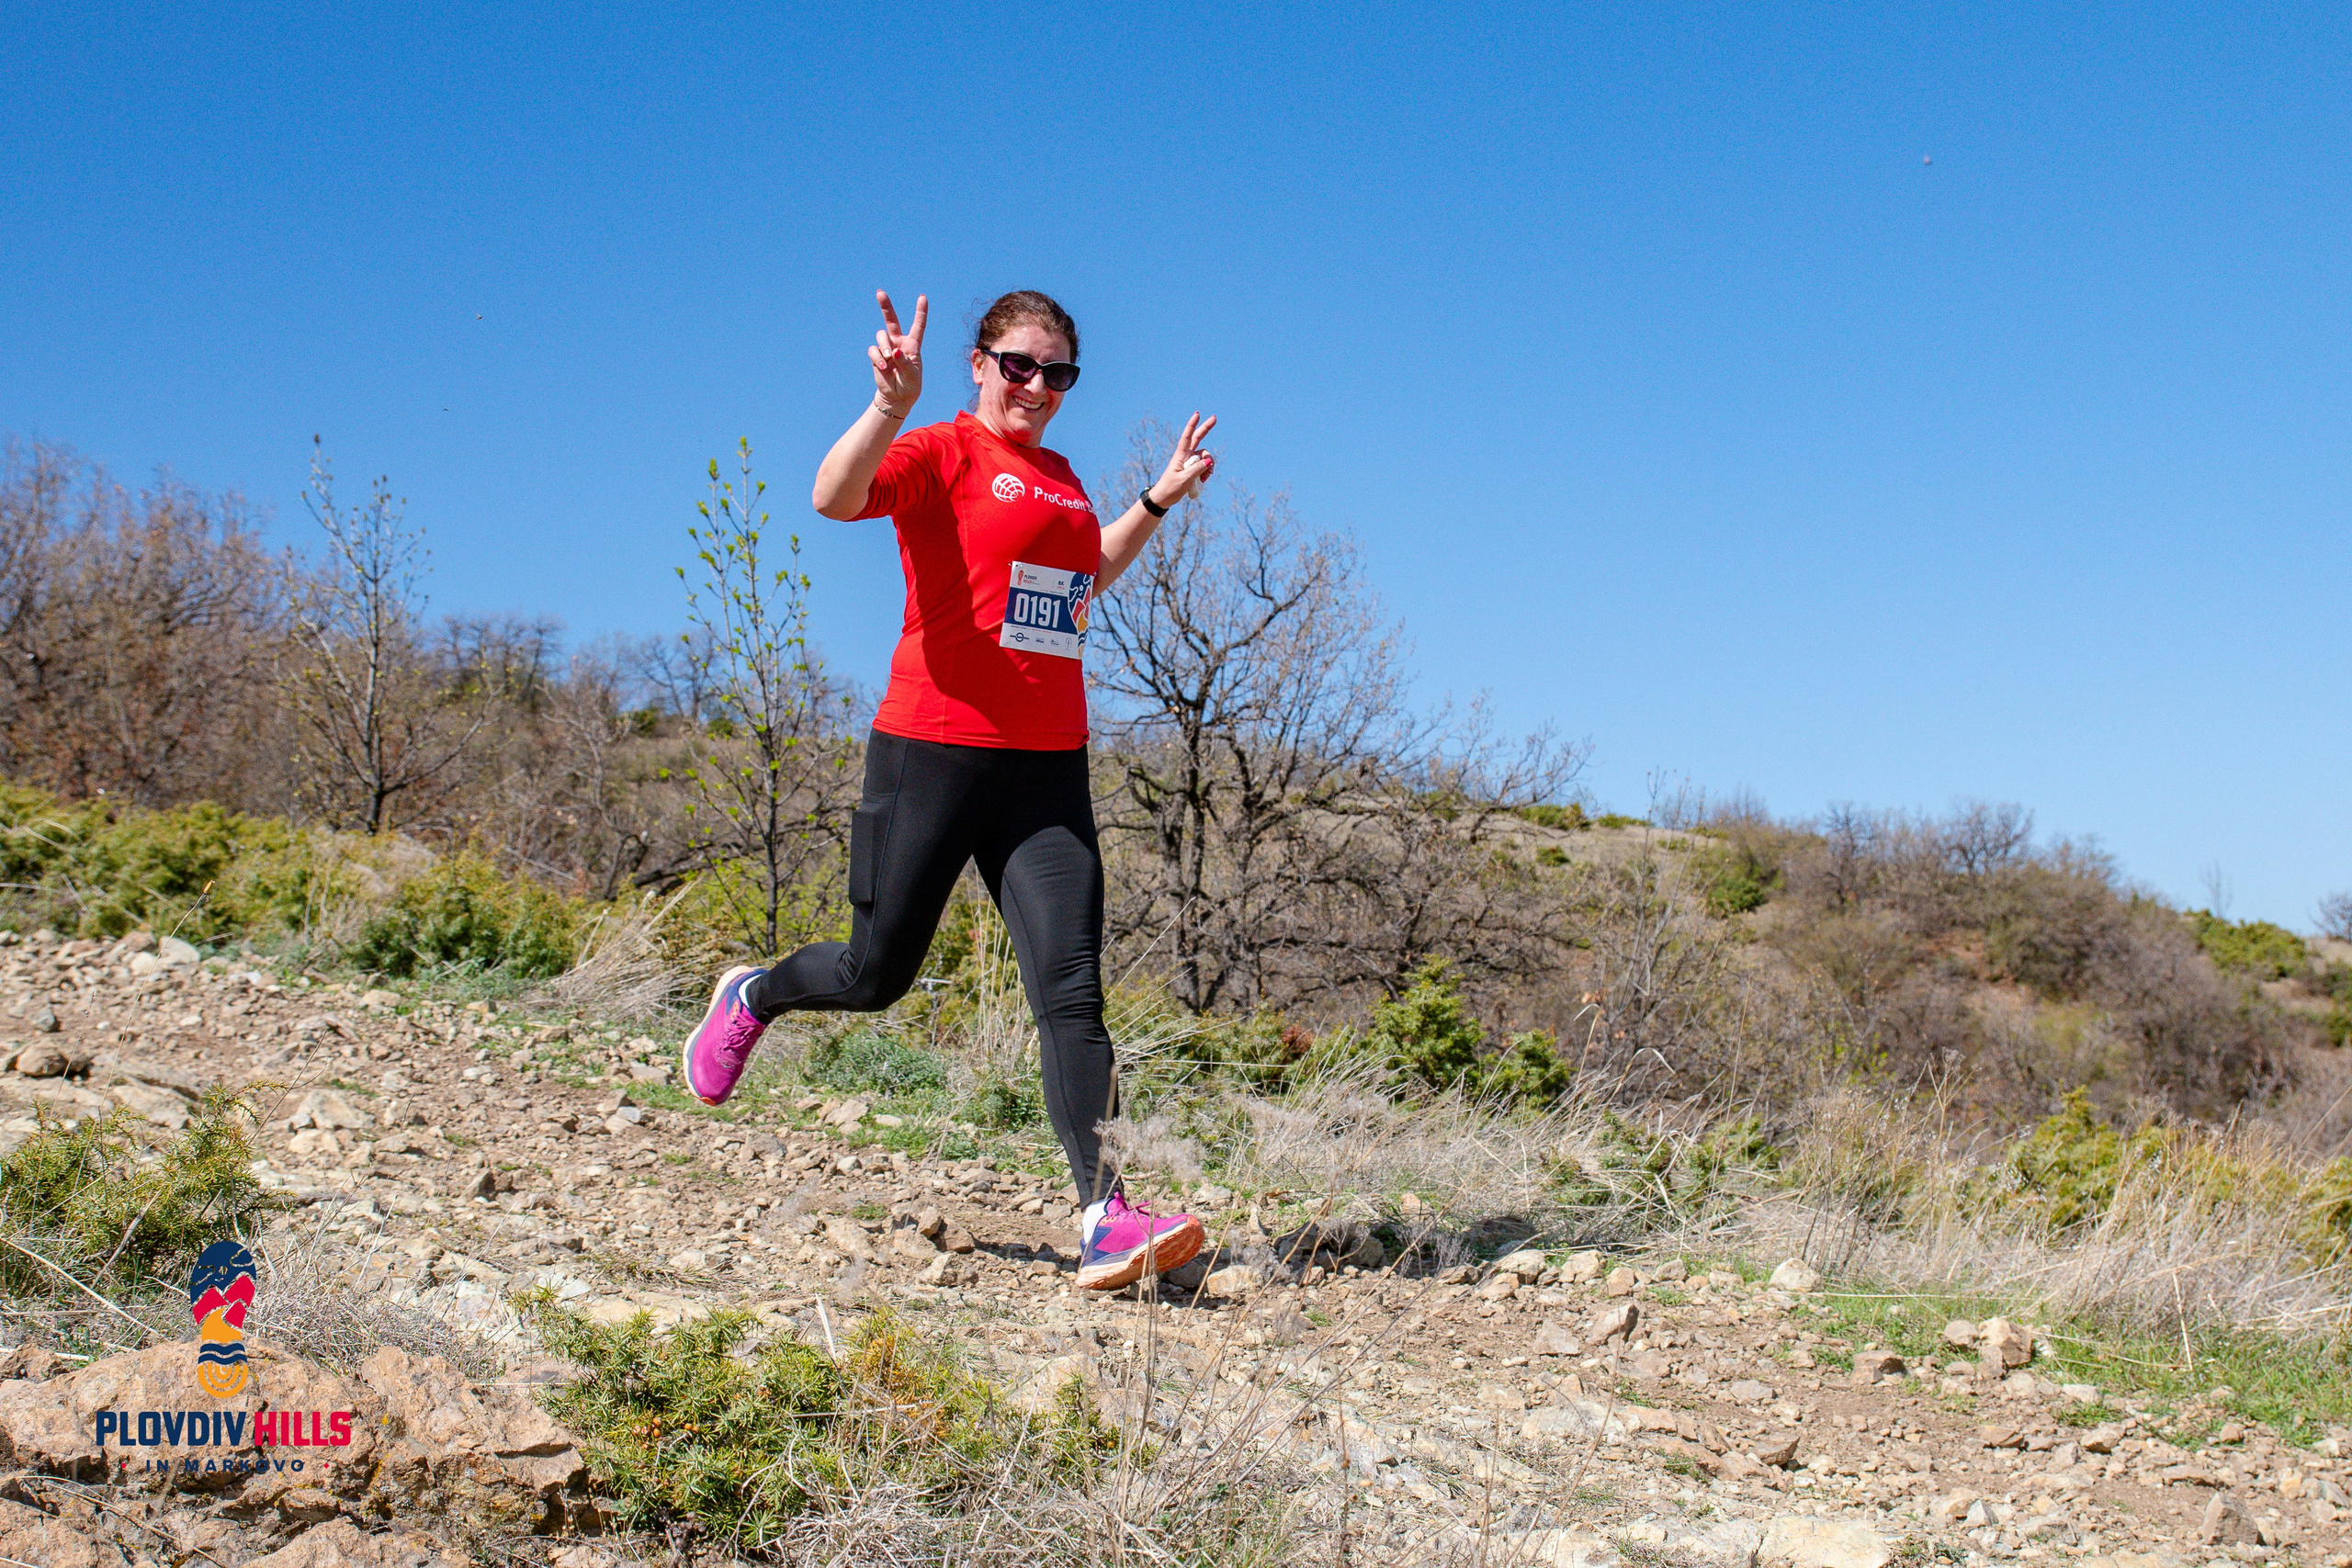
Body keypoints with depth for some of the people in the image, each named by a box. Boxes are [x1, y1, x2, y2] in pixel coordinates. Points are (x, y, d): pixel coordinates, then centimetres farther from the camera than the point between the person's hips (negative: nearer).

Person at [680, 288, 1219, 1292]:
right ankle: (752, 997, 42)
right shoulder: (941, 455, -4)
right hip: (936, 748, -5)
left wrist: (1159, 499, 32)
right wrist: (890, 404, -39)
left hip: (1048, 767, 5)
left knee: (1070, 989, -9)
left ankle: (1106, 1219, -14)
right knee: (877, 974, 9)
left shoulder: (1062, 481, 17)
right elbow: (834, 496, -25)